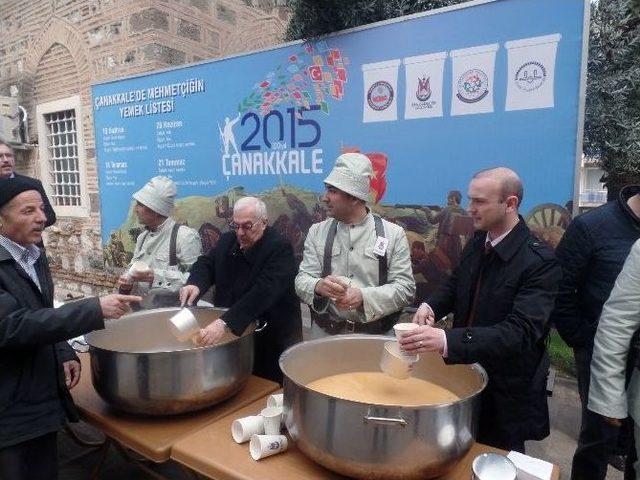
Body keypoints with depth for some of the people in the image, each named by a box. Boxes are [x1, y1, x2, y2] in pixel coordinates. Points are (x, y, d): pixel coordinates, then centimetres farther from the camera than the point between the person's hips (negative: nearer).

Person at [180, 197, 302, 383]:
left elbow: (263, 292, -32)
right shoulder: (227, 240, 3)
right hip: (229, 335, 6)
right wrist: (195, 284, -18)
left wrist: (225, 323, -42)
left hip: (271, 341, -6)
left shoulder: (280, 249, -20)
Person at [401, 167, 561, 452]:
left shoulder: (540, 261, -23)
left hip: (506, 390, -5)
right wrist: (430, 306, -10)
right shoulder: (476, 242, -2)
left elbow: (521, 331, -32)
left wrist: (446, 341, -44)